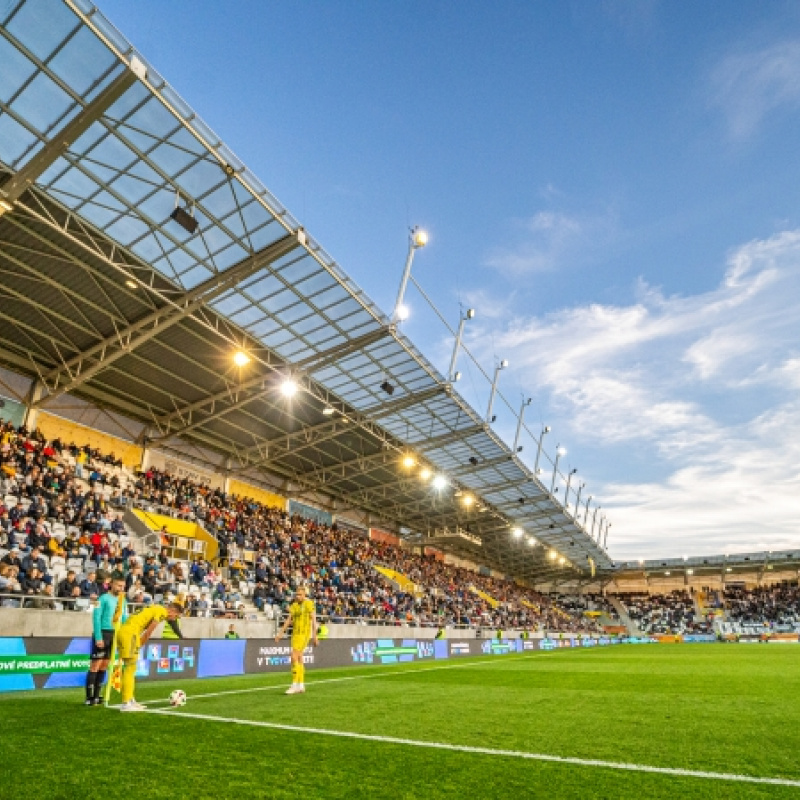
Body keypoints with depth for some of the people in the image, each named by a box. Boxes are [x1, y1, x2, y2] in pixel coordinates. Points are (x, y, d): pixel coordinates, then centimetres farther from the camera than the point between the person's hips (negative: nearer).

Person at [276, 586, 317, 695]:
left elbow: (313, 620, -10)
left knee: (294, 657, -14)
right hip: (295, 633, 7)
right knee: (299, 658, 11)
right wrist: (281, 633, 8)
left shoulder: (309, 603, -8)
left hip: (304, 633, -7)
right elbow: (289, 620, 14)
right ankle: (301, 685, 19)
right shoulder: (294, 605, 11)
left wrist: (314, 636, -13)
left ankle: (295, 684, -8)